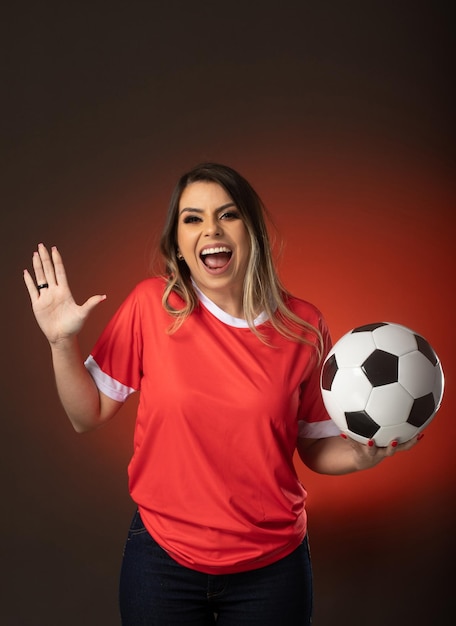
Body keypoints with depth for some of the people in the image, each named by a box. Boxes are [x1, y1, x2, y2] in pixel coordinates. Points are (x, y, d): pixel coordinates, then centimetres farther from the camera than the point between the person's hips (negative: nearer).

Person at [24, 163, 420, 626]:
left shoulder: (303, 327, -7)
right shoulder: (151, 304, -10)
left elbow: (316, 448, 2)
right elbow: (88, 415, -3)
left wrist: (363, 454, -16)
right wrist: (62, 342, -16)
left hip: (272, 566, 1)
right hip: (163, 557, -1)